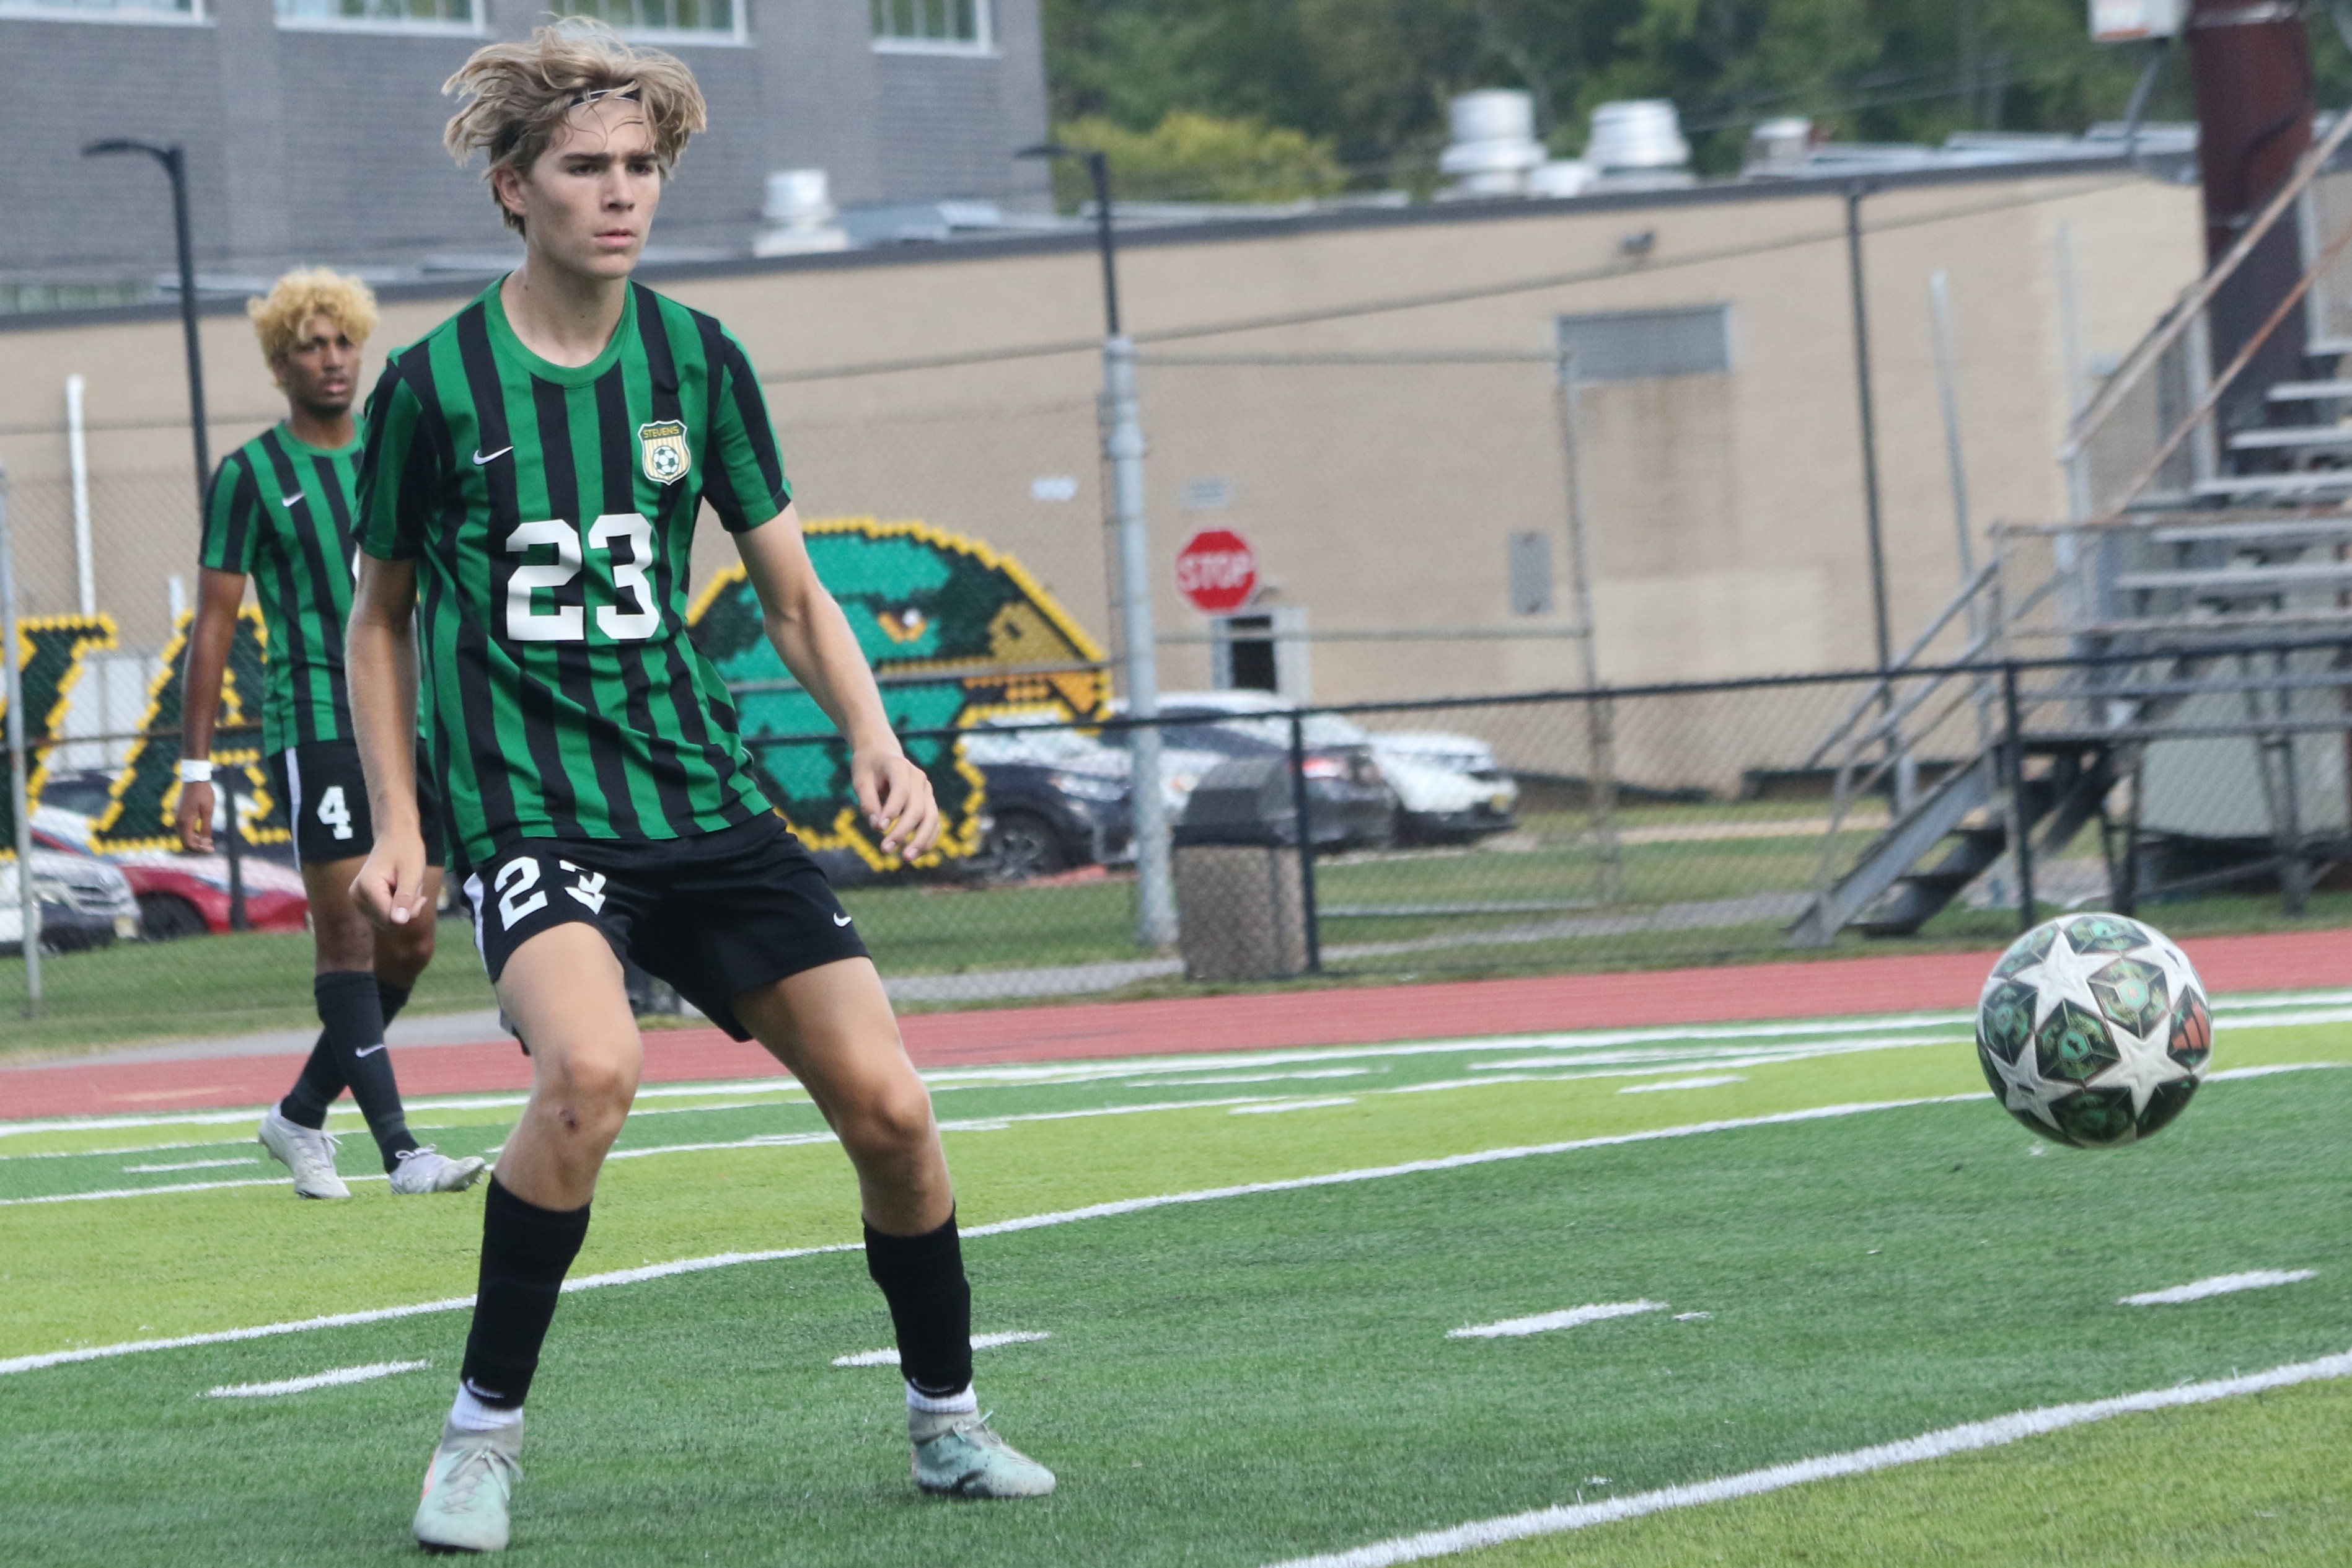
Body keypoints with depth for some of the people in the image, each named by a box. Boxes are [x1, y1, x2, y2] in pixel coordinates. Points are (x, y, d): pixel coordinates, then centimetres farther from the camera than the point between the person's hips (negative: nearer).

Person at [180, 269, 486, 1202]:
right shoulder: (251, 475, 0)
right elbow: (214, 622, 0)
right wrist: (195, 767, -5)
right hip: (315, 729, -5)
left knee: (409, 943, 4)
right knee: (349, 935, -9)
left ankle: (302, 1115, 20)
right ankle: (399, 1150, -13)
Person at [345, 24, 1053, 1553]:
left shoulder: (697, 361, 5)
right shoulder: (436, 382, -3)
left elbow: (793, 591, 12)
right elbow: (382, 615, 10)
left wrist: (876, 738, -5)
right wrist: (399, 827, 3)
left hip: (705, 798, 4)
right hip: (531, 809, -4)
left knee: (886, 1099, -4)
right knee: (590, 1066, -32)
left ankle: (947, 1418, 20)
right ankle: (485, 1430, -17)